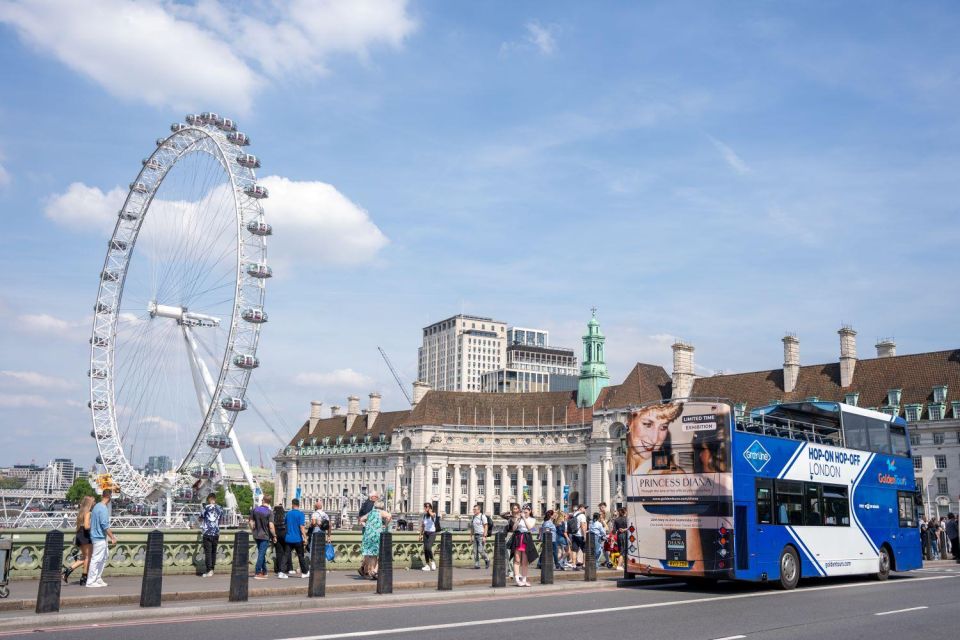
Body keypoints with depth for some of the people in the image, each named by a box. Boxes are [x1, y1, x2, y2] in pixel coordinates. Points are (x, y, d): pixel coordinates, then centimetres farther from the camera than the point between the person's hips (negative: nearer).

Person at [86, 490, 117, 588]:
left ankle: (98, 579, 21)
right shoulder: (103, 508, -18)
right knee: (96, 559, -3)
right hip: (100, 537, -10)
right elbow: (104, 525, -22)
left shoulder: (97, 507, 12)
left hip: (99, 536, 10)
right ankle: (91, 582, 2)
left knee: (103, 558, 16)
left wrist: (108, 530, 30)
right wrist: (112, 537, -17)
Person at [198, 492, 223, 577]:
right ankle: (212, 569, 15)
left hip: (207, 533, -4)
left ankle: (209, 570, -8)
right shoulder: (220, 508, 7)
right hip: (216, 533, 4)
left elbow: (201, 518, 7)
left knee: (208, 552, -3)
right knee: (214, 552, 12)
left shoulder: (206, 507, -5)